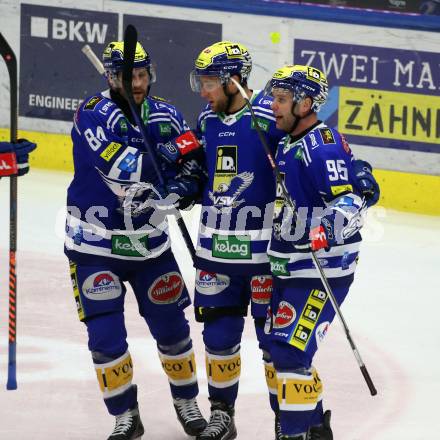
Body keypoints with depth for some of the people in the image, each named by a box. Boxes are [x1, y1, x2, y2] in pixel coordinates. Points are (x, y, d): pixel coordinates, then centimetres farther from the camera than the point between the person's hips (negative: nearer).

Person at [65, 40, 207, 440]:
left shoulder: (166, 116, -1)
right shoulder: (93, 114, -16)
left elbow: (193, 167, -3)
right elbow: (121, 166, -30)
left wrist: (186, 185, -25)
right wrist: (172, 153, -32)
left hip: (150, 242, 4)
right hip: (96, 244, -4)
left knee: (172, 328, 10)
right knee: (106, 337, -5)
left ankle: (186, 401, 31)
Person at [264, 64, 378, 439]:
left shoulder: (323, 145, -17)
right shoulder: (288, 144, 13)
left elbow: (350, 200, -26)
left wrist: (328, 228, -42)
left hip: (322, 268, -10)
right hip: (290, 266, 10)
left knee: (290, 350, -15)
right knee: (277, 347, 15)